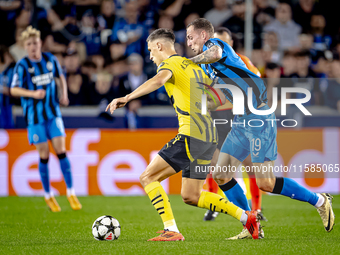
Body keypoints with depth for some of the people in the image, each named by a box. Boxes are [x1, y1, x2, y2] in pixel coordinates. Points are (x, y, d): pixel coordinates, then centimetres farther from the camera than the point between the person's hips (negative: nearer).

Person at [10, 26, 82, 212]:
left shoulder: (50, 60, 2)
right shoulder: (22, 66, -9)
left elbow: (60, 77, 19)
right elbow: (14, 90, -10)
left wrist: (64, 95, 3)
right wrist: (33, 93, -24)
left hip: (53, 113, 2)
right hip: (34, 116, -2)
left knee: (61, 151, -5)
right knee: (44, 155, 1)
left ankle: (71, 193, 2)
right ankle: (48, 196, 15)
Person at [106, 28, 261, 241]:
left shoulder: (170, 63, -1)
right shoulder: (193, 65, 24)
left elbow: (158, 81, -26)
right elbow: (220, 98, 24)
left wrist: (126, 98, -33)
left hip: (191, 134, -8)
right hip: (209, 136, 8)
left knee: (148, 177, -4)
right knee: (191, 197, 15)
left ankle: (172, 231, -11)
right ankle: (247, 217, 12)